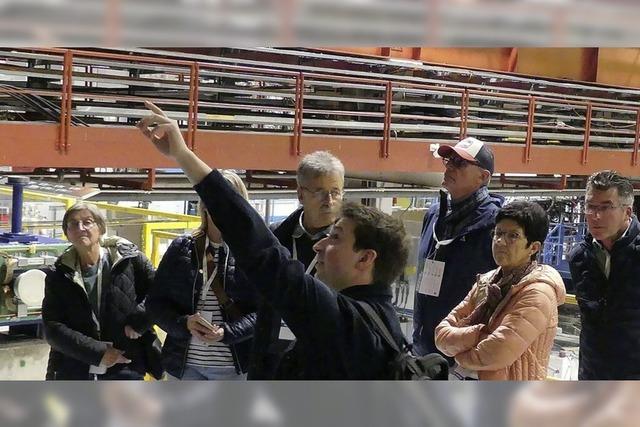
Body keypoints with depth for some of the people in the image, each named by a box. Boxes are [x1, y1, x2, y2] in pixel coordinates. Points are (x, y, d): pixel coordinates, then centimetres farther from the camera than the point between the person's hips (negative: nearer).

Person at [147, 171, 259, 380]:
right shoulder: (181, 248, 7)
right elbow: (155, 301, 7)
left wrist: (227, 332, -21)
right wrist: (184, 323, -12)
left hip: (233, 366, -3)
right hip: (185, 364, 3)